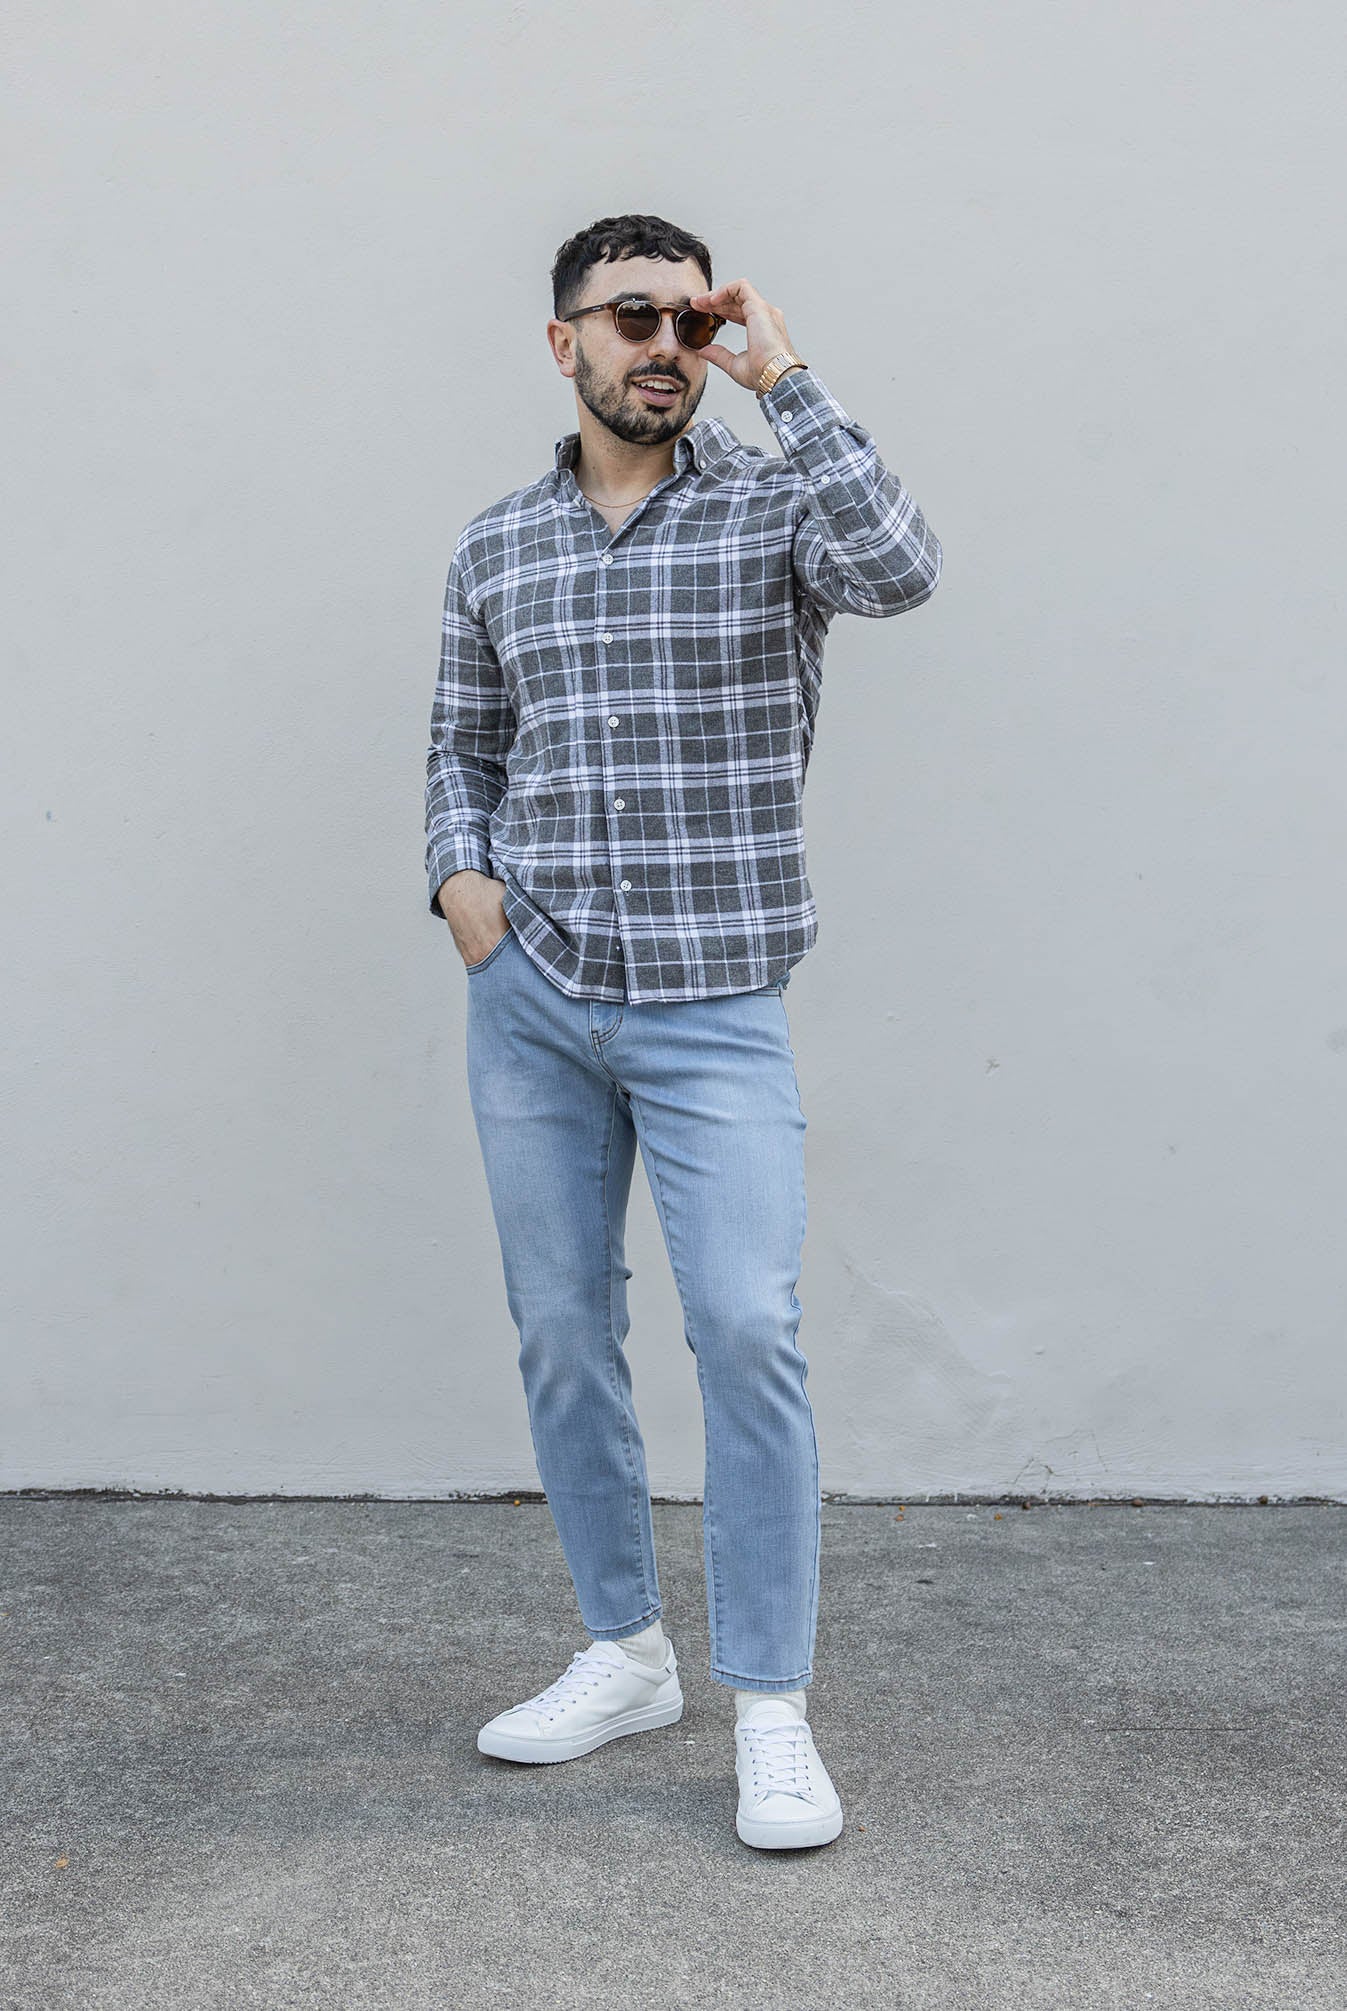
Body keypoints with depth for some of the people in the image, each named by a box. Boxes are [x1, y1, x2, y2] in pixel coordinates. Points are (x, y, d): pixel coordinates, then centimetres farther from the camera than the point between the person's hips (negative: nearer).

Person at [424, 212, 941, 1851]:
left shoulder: (775, 504, -1)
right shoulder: (497, 547, 10)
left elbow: (900, 570, -23)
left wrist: (784, 379, -17)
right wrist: (459, 873, 1)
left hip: (713, 1006, -4)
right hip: (528, 996, 4)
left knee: (748, 1330, -11)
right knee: (562, 1332, 9)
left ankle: (771, 1712, 1)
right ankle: (624, 1653, 26)